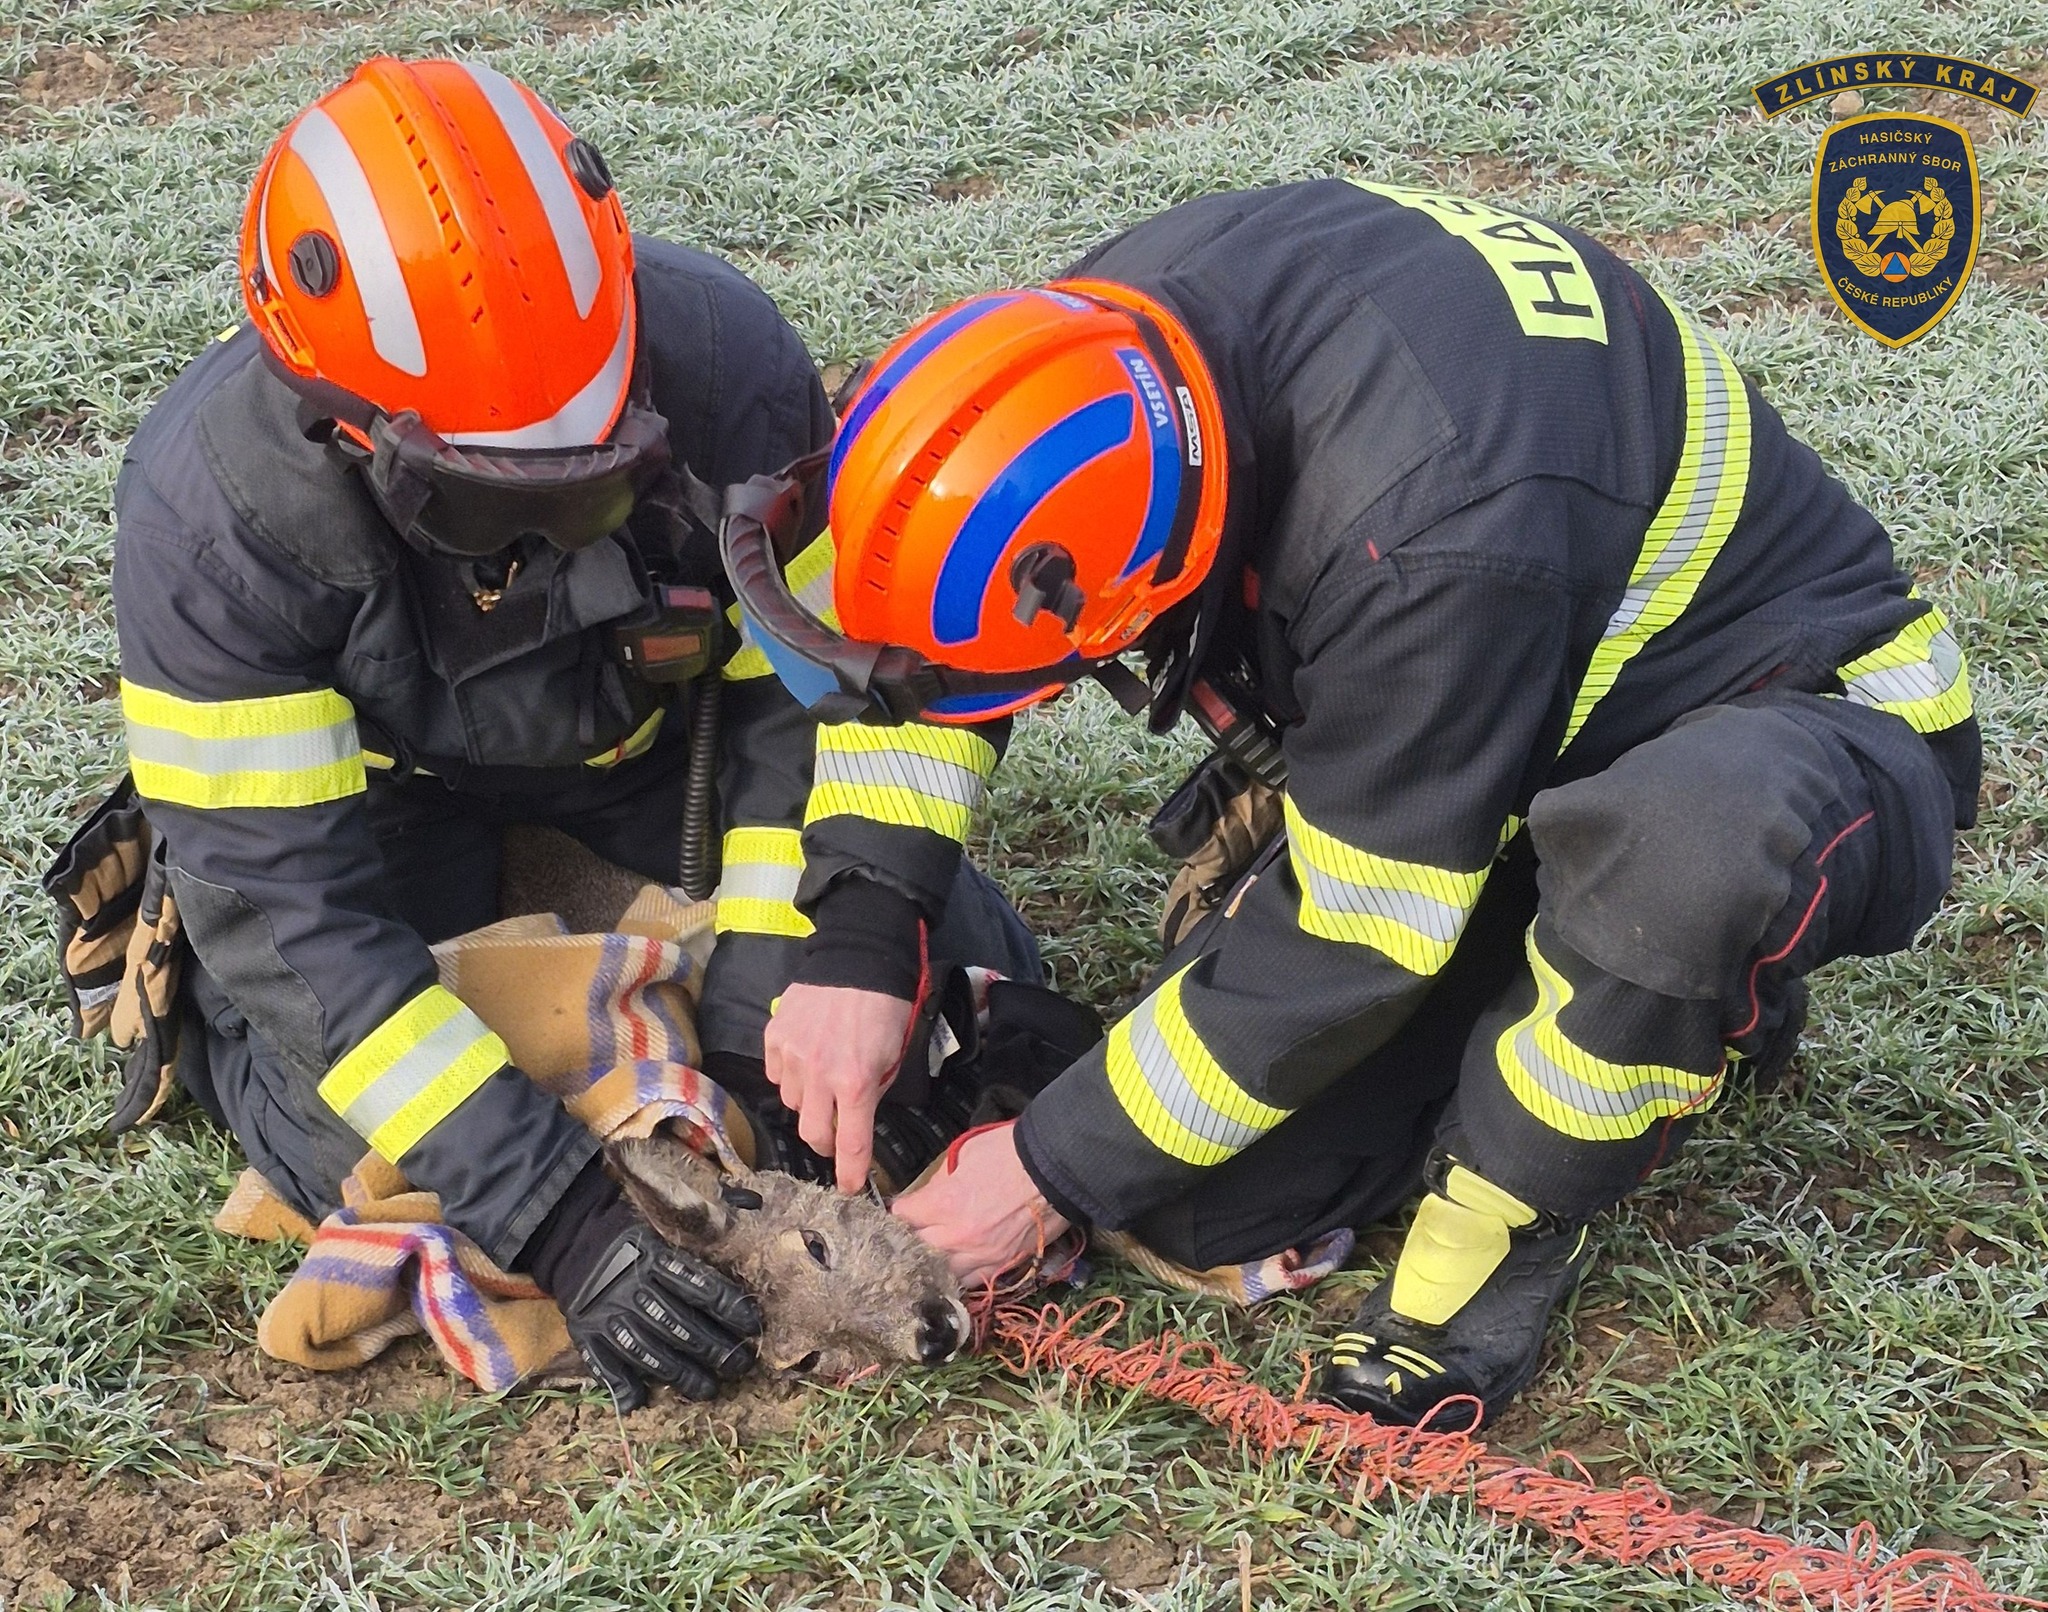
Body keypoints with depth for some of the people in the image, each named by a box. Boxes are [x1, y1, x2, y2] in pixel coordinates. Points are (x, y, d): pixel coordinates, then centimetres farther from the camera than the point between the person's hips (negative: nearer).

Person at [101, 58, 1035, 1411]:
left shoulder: (720, 360, -34)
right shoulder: (209, 510, -37)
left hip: (654, 723, 2)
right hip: (385, 776, -2)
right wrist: (560, 1220, -40)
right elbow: (291, 908, -34)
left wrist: (854, 945, -33)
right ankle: (175, 952, 14)